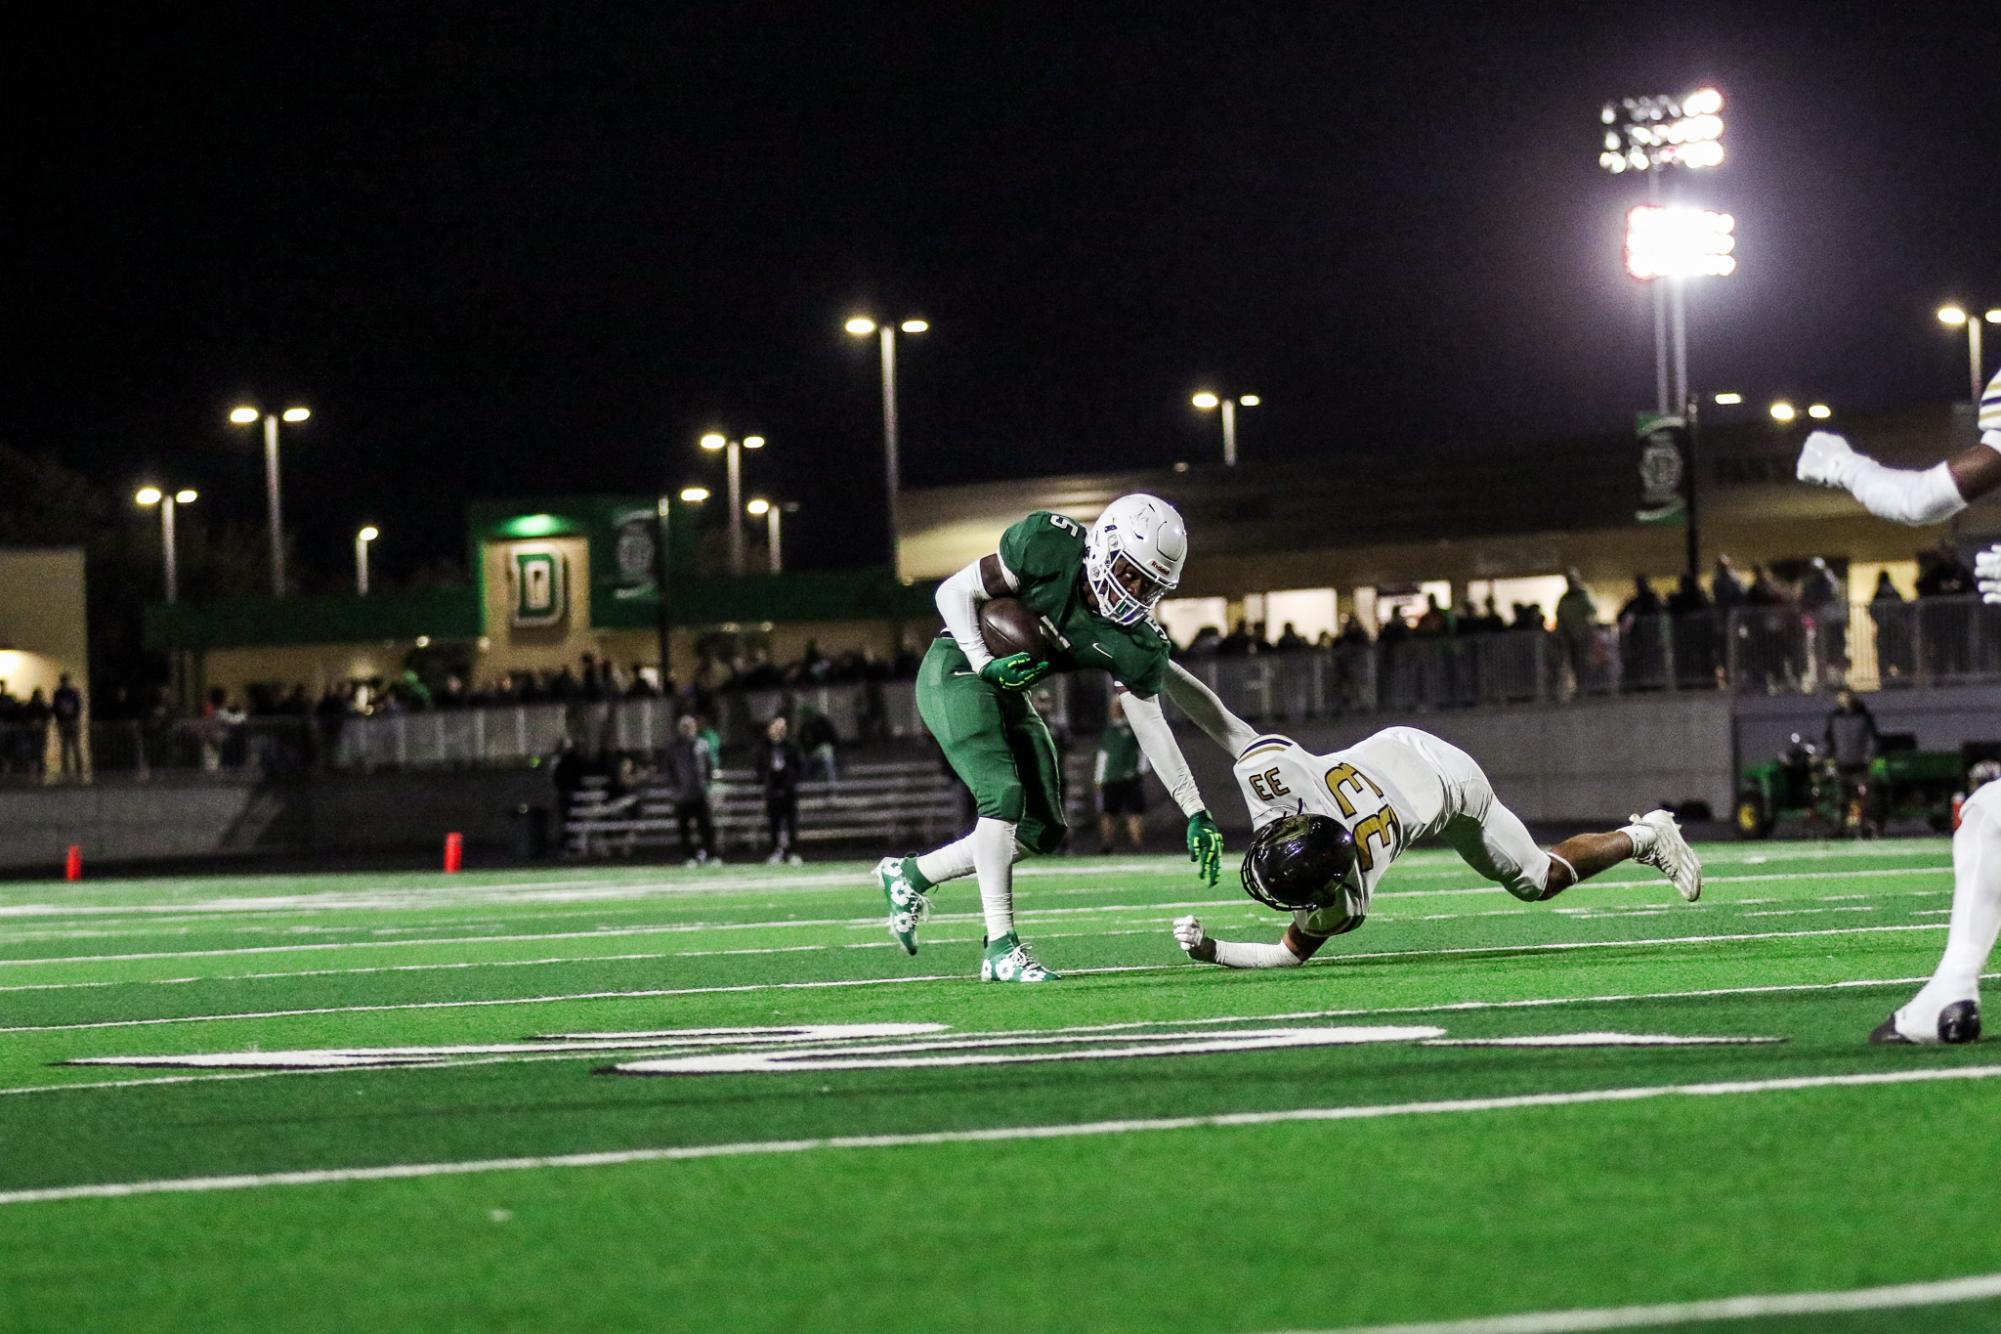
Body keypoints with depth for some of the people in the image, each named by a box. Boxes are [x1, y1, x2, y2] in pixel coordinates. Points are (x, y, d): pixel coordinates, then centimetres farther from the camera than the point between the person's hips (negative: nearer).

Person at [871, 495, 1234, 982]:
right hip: (955, 672, -7)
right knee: (1004, 795, -22)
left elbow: (1151, 726, -2)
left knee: (1043, 831, 4)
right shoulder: (1049, 546, -23)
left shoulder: (1134, 643, -10)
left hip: (1008, 695, 7)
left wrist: (1196, 812, -4)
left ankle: (911, 875, 17)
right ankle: (1001, 947, -18)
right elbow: (954, 592, -15)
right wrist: (985, 664, -24)